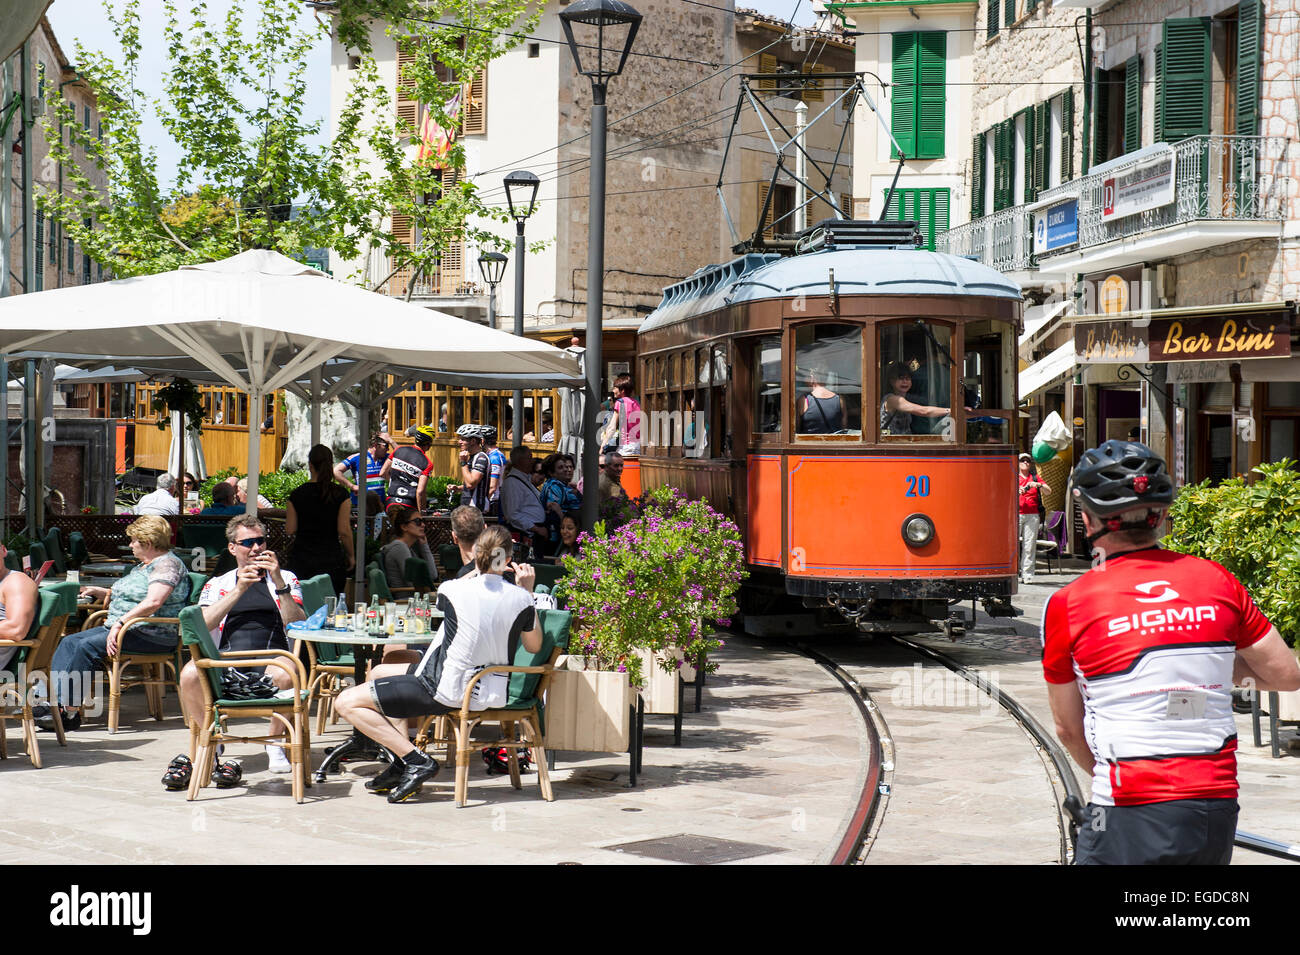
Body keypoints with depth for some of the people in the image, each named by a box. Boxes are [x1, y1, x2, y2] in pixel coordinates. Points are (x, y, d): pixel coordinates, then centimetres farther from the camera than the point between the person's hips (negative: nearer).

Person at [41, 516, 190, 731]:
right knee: (70, 642, -5)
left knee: (88, 646, -26)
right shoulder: (142, 566, 24)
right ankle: (57, 702, -17)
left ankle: (70, 711, -24)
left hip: (152, 635, -11)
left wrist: (120, 623, -27)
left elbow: (153, 603, -24)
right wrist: (98, 592, 21)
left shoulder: (167, 564, -10)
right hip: (125, 629, 11)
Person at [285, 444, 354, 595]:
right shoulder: (340, 494, -5)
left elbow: (289, 530, 0)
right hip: (331, 558, -1)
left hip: (301, 558, 1)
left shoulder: (297, 494, -1)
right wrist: (350, 556, 7)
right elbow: (344, 531, -6)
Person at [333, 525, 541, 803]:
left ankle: (417, 761, -9)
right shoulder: (521, 598, -9)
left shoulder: (452, 590, -17)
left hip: (447, 692, -7)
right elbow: (534, 646, 9)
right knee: (378, 673, 27)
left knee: (347, 702, -2)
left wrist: (476, 571, 19)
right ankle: (402, 766, 26)